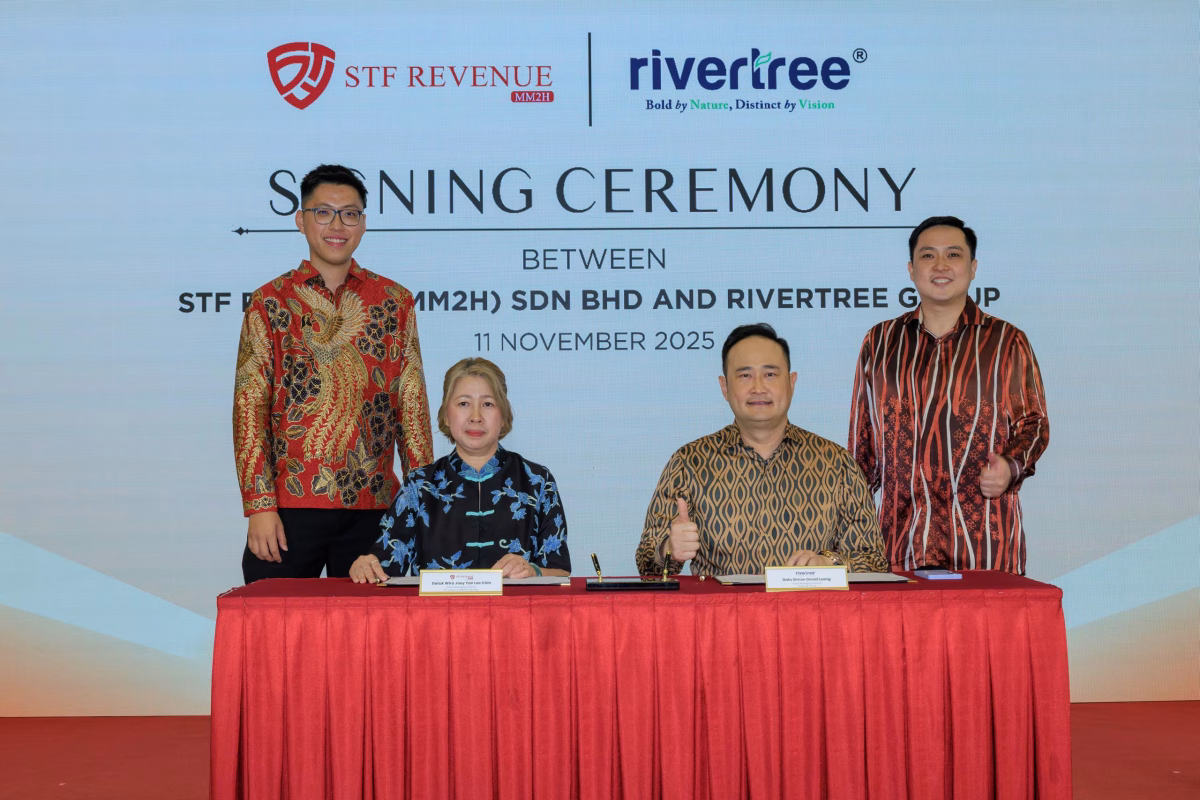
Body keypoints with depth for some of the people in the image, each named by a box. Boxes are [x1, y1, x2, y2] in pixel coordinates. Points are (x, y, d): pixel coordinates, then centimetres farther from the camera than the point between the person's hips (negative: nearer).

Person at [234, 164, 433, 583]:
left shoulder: (395, 301, 8)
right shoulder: (270, 302, 4)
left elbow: (413, 403, 8)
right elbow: (249, 408, 0)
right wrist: (260, 505, -8)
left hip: (373, 507, 1)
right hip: (290, 505, -1)